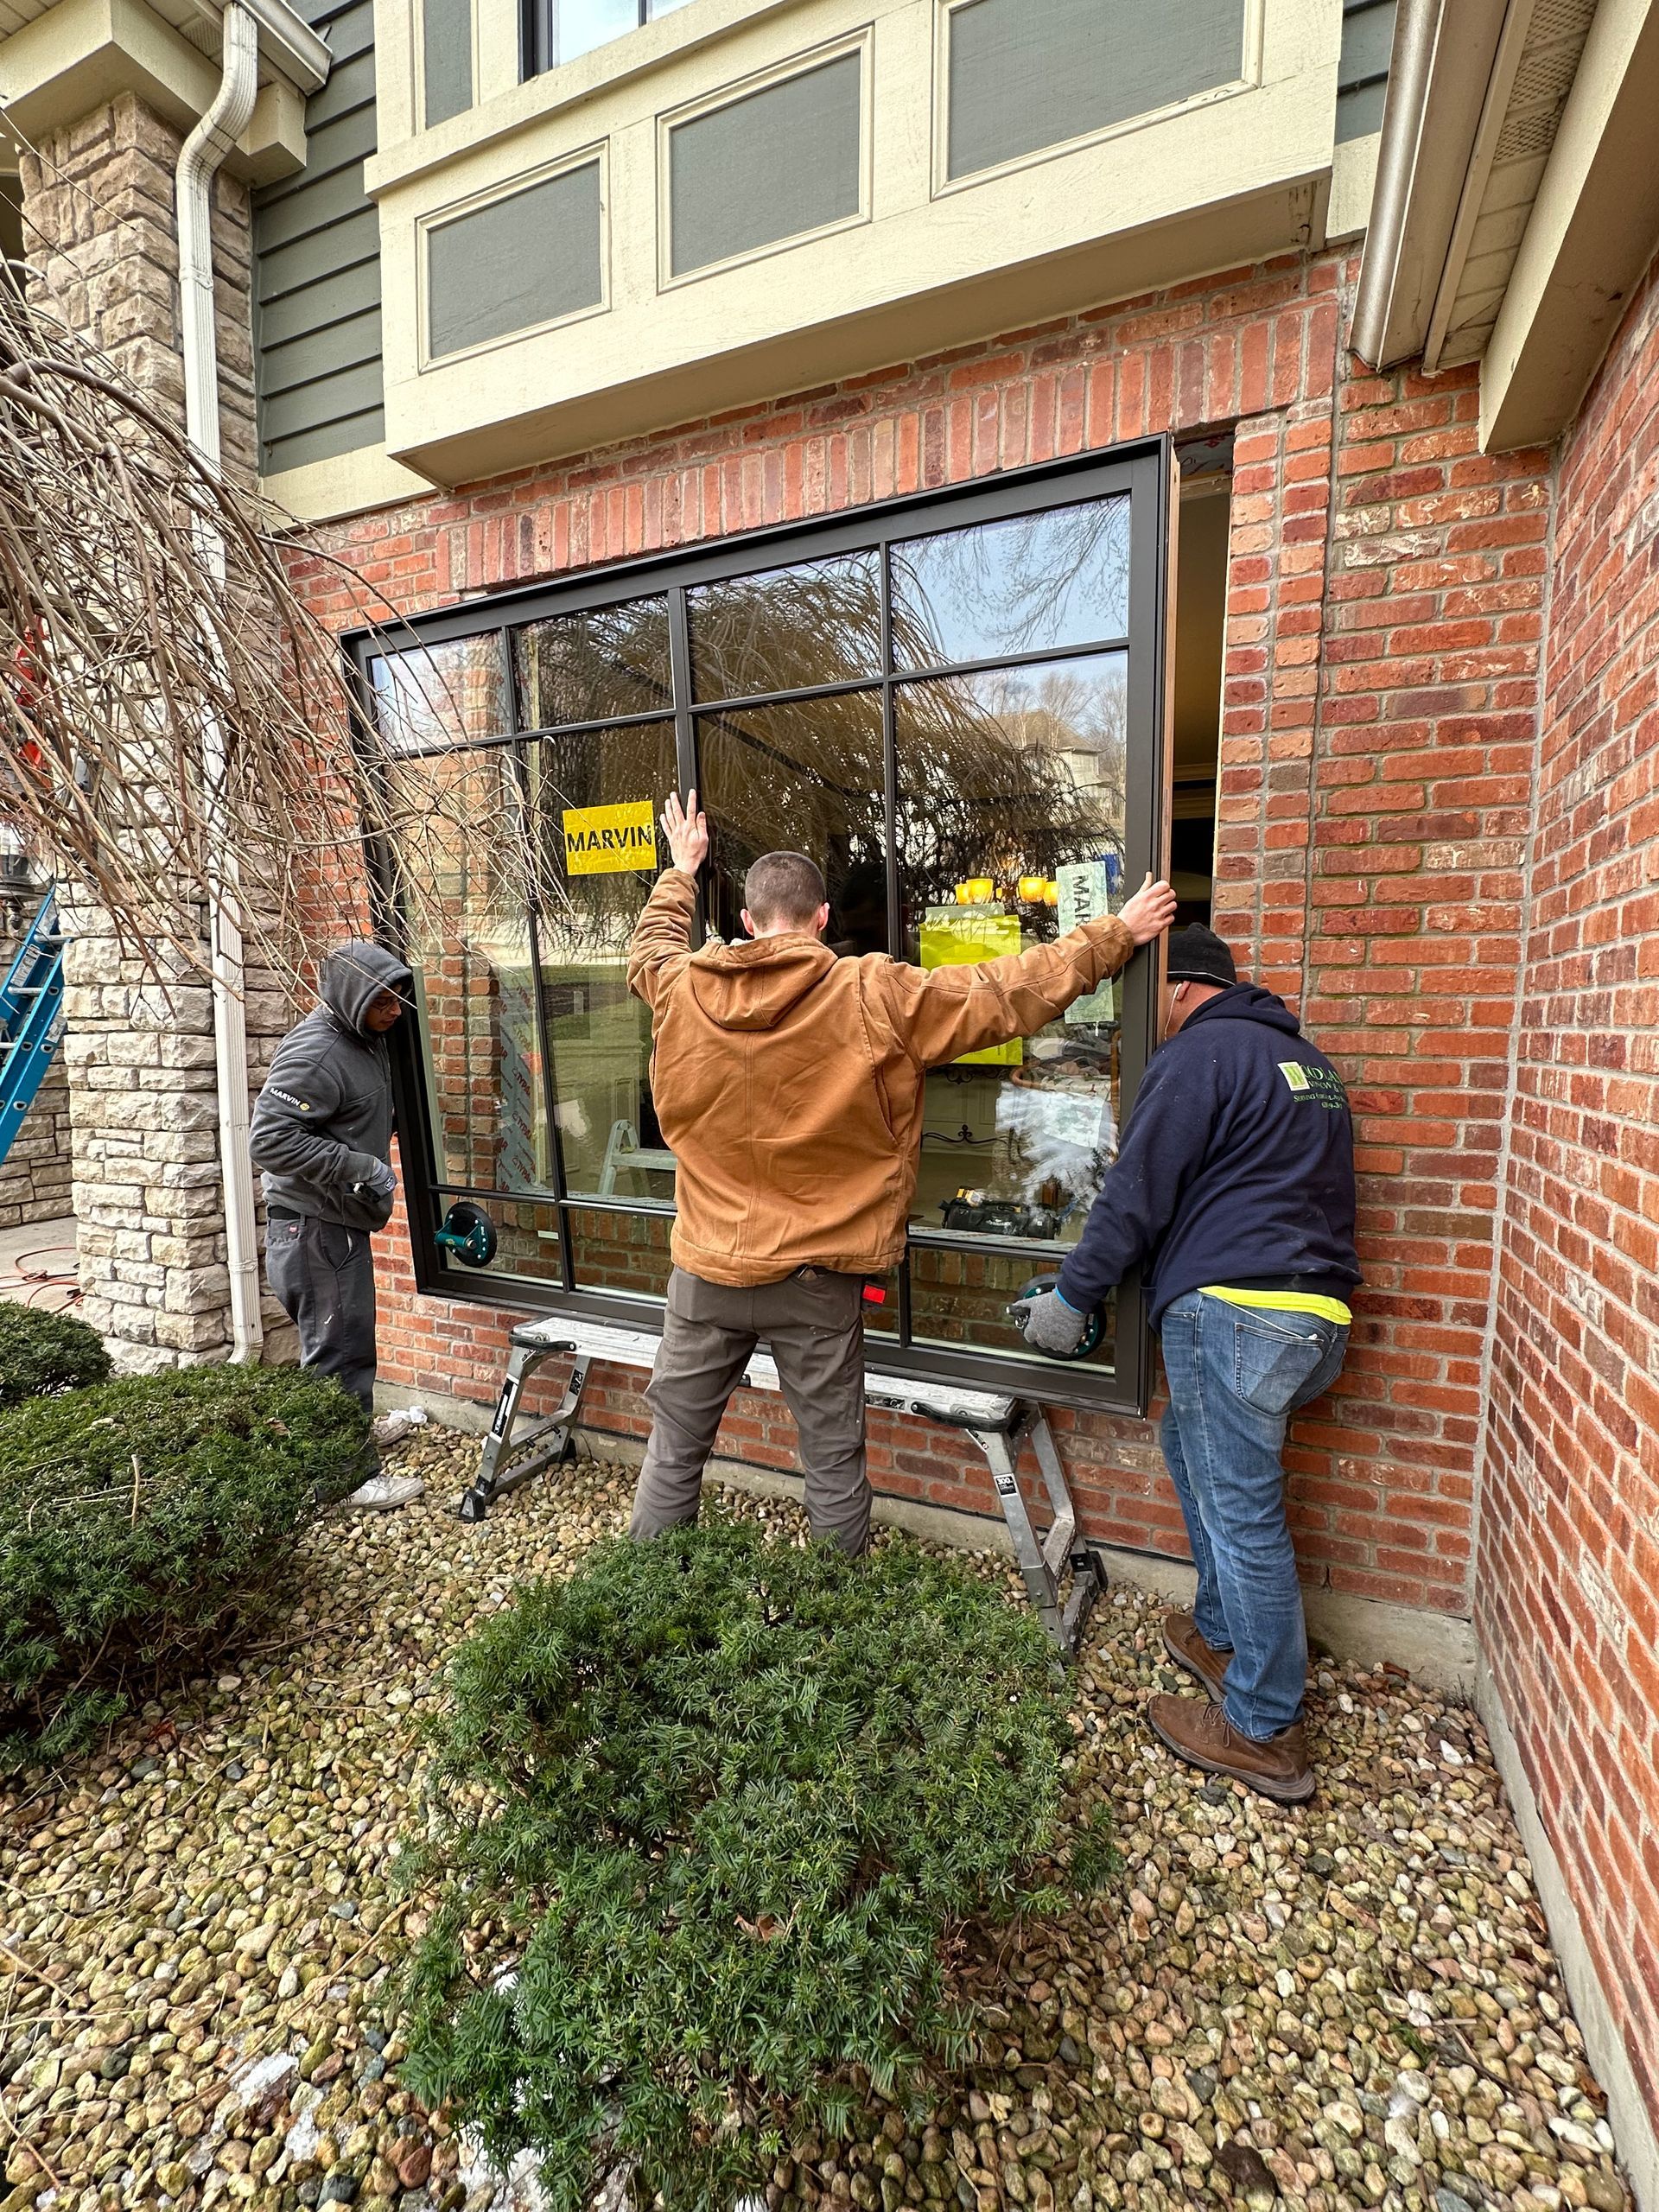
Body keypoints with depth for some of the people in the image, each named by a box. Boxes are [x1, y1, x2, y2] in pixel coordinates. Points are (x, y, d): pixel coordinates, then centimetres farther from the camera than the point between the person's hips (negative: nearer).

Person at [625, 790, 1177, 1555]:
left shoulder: (681, 990, -3)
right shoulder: (875, 997, -12)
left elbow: (649, 945, 22)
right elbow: (1009, 993, -4)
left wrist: (680, 873, 39)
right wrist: (1117, 935, 9)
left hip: (706, 1269, 3)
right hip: (816, 1279, -2)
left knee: (674, 1451, 19)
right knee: (834, 1463, 15)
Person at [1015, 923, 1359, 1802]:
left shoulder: (1198, 1053, -8)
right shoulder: (1306, 1059, 21)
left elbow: (1135, 1195, -11)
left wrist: (1069, 1299, -1)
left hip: (1234, 1309, -10)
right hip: (1318, 1317, 10)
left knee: (1241, 1515, 1)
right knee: (1191, 1441, 24)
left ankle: (1264, 1733, 16)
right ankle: (1221, 1630, 35)